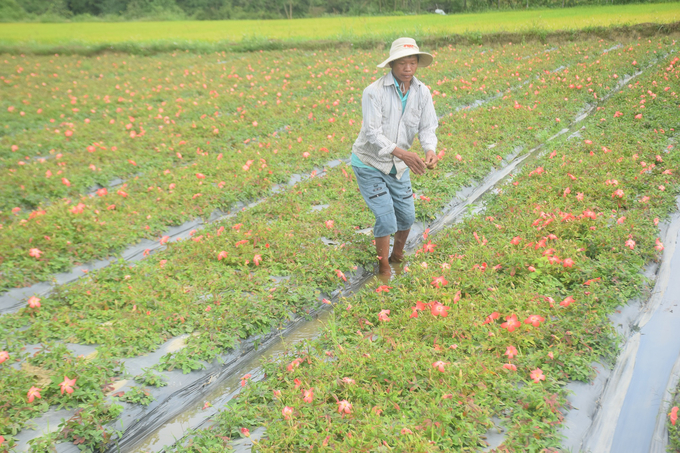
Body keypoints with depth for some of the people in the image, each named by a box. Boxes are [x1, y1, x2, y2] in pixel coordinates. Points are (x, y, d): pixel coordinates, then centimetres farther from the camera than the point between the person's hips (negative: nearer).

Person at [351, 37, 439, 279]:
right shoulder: (374, 92, -22)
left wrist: (430, 150, -31)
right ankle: (384, 270, 9)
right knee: (386, 218, -10)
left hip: (398, 167, 5)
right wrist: (401, 152, -41)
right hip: (370, 163, -5)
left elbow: (427, 128, -8)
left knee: (407, 216, 13)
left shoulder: (422, 93, -6)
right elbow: (373, 133, -27)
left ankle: (398, 256, 41)